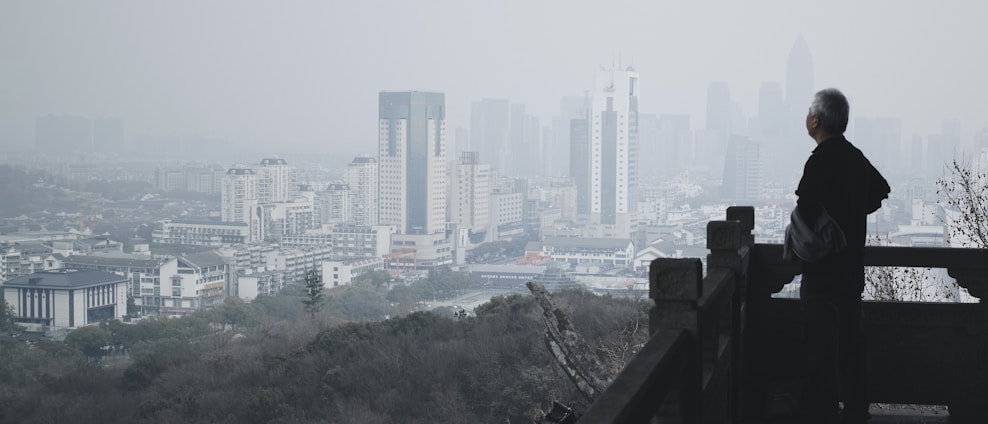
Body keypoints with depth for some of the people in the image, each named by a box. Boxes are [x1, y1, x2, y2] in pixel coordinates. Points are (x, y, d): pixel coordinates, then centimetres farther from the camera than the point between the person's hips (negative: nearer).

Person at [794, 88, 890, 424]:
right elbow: (880, 192, 23)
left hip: (823, 267, -8)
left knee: (821, 342, -3)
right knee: (851, 338, 14)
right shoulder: (856, 157, 9)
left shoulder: (821, 161, -17)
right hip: (853, 265, 8)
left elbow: (807, 210, -28)